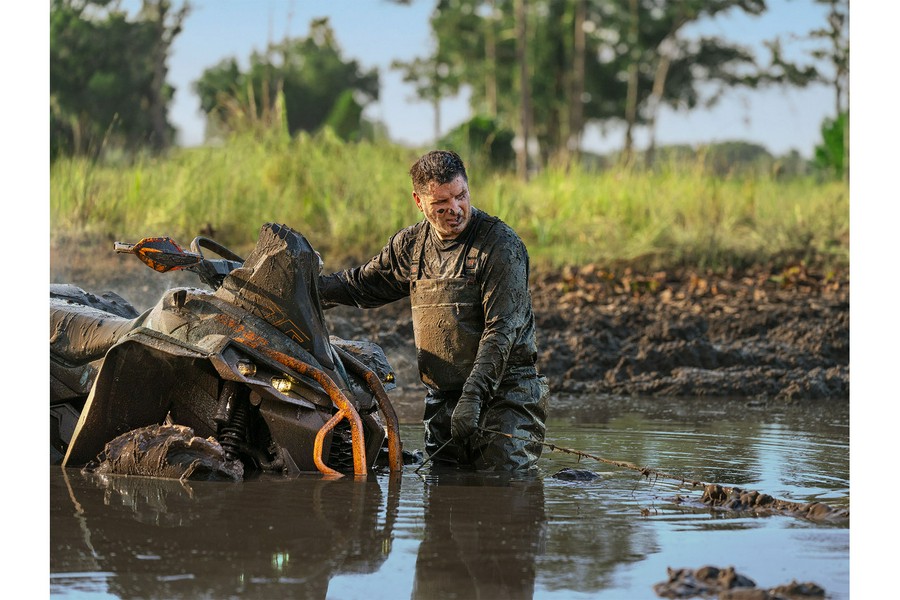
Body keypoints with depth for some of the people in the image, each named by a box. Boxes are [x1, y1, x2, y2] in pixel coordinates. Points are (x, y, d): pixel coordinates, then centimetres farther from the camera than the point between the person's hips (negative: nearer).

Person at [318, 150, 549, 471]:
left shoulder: (501, 245, -11)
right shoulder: (410, 245, 8)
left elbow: (501, 330, -17)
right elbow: (360, 284, 24)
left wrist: (473, 396, -26)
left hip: (503, 390, -5)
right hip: (442, 398, 6)